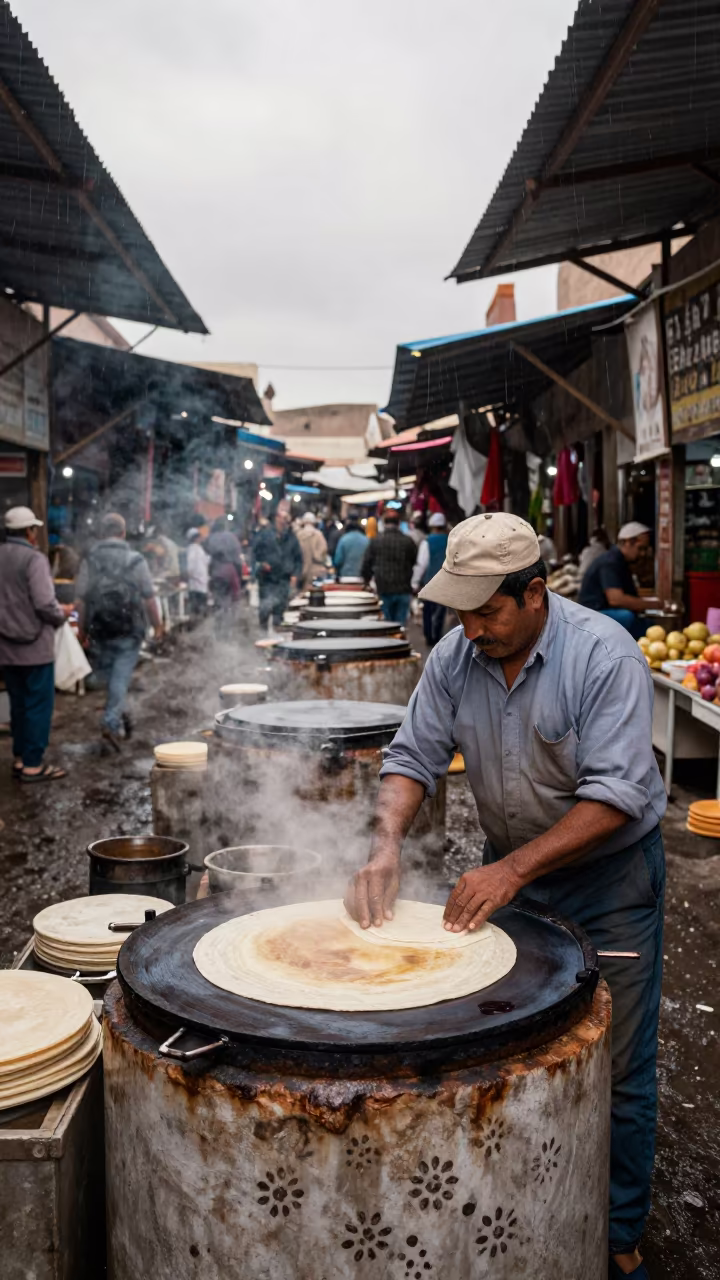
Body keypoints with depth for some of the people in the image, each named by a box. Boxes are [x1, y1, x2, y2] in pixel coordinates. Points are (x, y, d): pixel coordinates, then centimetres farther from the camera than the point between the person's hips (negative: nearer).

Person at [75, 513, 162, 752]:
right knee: (121, 676, -1)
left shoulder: (90, 560, 0)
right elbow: (149, 598, -3)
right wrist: (157, 624, 10)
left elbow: (80, 599, -1)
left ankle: (118, 717, 25)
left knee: (107, 675, 17)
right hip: (129, 630, -2)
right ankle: (111, 723, -10)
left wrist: (82, 629, 8)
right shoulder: (136, 560, -4)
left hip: (99, 631, 2)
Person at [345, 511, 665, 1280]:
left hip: (609, 875, -4)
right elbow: (414, 756, -5)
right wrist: (387, 844, -23)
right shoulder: (455, 658, -8)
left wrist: (514, 870, -34)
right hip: (508, 869, 5)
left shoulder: (604, 656, -23)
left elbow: (617, 794, -28)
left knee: (615, 1071, 6)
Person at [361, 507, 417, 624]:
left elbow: (366, 563, 2)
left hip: (384, 589, 0)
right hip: (403, 589, 0)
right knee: (401, 622, 7)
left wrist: (367, 580, 17)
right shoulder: (407, 541, -4)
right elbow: (415, 562, 6)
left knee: (387, 622, 7)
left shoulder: (375, 541, -3)